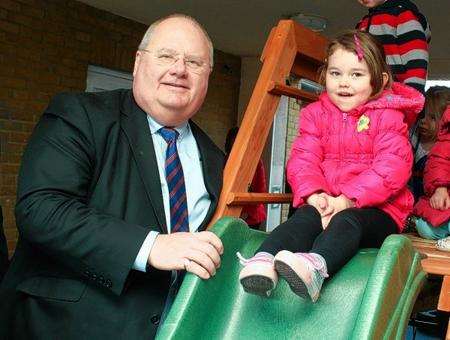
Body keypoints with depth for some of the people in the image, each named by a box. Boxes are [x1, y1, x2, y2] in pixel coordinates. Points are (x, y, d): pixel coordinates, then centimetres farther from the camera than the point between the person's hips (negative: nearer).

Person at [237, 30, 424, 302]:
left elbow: (392, 168, -12)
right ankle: (263, 261, -52)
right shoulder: (316, 114, 13)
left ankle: (316, 266, -64)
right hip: (323, 203, 3)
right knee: (304, 218, -29)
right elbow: (303, 159, 2)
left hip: (375, 209, -3)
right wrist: (314, 194, -19)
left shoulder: (388, 117, 2)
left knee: (347, 221, -35)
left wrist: (347, 199, -22)